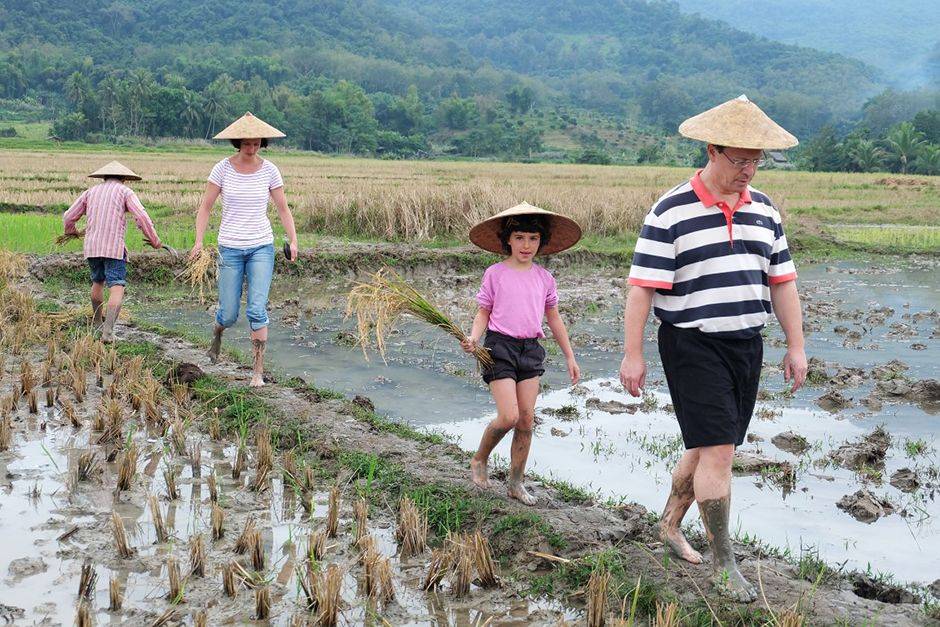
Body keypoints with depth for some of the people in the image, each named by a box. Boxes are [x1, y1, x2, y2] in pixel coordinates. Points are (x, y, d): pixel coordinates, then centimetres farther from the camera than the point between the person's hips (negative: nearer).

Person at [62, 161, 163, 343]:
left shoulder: (91, 192, 16)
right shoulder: (125, 192, 5)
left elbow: (68, 217, 18)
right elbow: (142, 217, -10)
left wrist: (72, 231, 40)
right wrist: (155, 240, 2)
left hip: (91, 247, 5)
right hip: (114, 247, -5)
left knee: (98, 282, 27)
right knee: (116, 289, -8)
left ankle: (98, 321, 44)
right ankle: (107, 332, -25)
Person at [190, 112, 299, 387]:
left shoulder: (269, 170, -2)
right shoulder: (223, 168, -5)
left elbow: (283, 209, 3)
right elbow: (205, 207, 0)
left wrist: (293, 241, -9)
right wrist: (199, 240, -12)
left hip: (261, 247, 0)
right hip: (230, 248, 0)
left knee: (257, 311, -12)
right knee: (229, 314, 5)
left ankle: (258, 372, -5)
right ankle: (217, 332, 43)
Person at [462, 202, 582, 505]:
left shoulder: (544, 278, 8)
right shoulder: (495, 273, -3)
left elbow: (553, 318, 17)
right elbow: (483, 312, 2)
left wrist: (570, 357, 19)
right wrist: (474, 338, -18)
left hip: (530, 349, 4)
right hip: (500, 346, -4)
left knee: (526, 420, 2)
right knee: (509, 417, -14)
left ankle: (516, 482, 15)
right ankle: (479, 461, 13)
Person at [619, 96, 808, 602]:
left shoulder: (764, 210, 8)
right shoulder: (670, 213, -10)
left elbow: (782, 281, 13)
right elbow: (642, 287, -11)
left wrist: (796, 346, 11)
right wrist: (632, 354, -12)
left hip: (746, 345, 6)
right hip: (692, 346, -6)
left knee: (708, 447, 14)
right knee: (718, 451, -10)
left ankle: (670, 523, 36)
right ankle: (724, 565, 1)